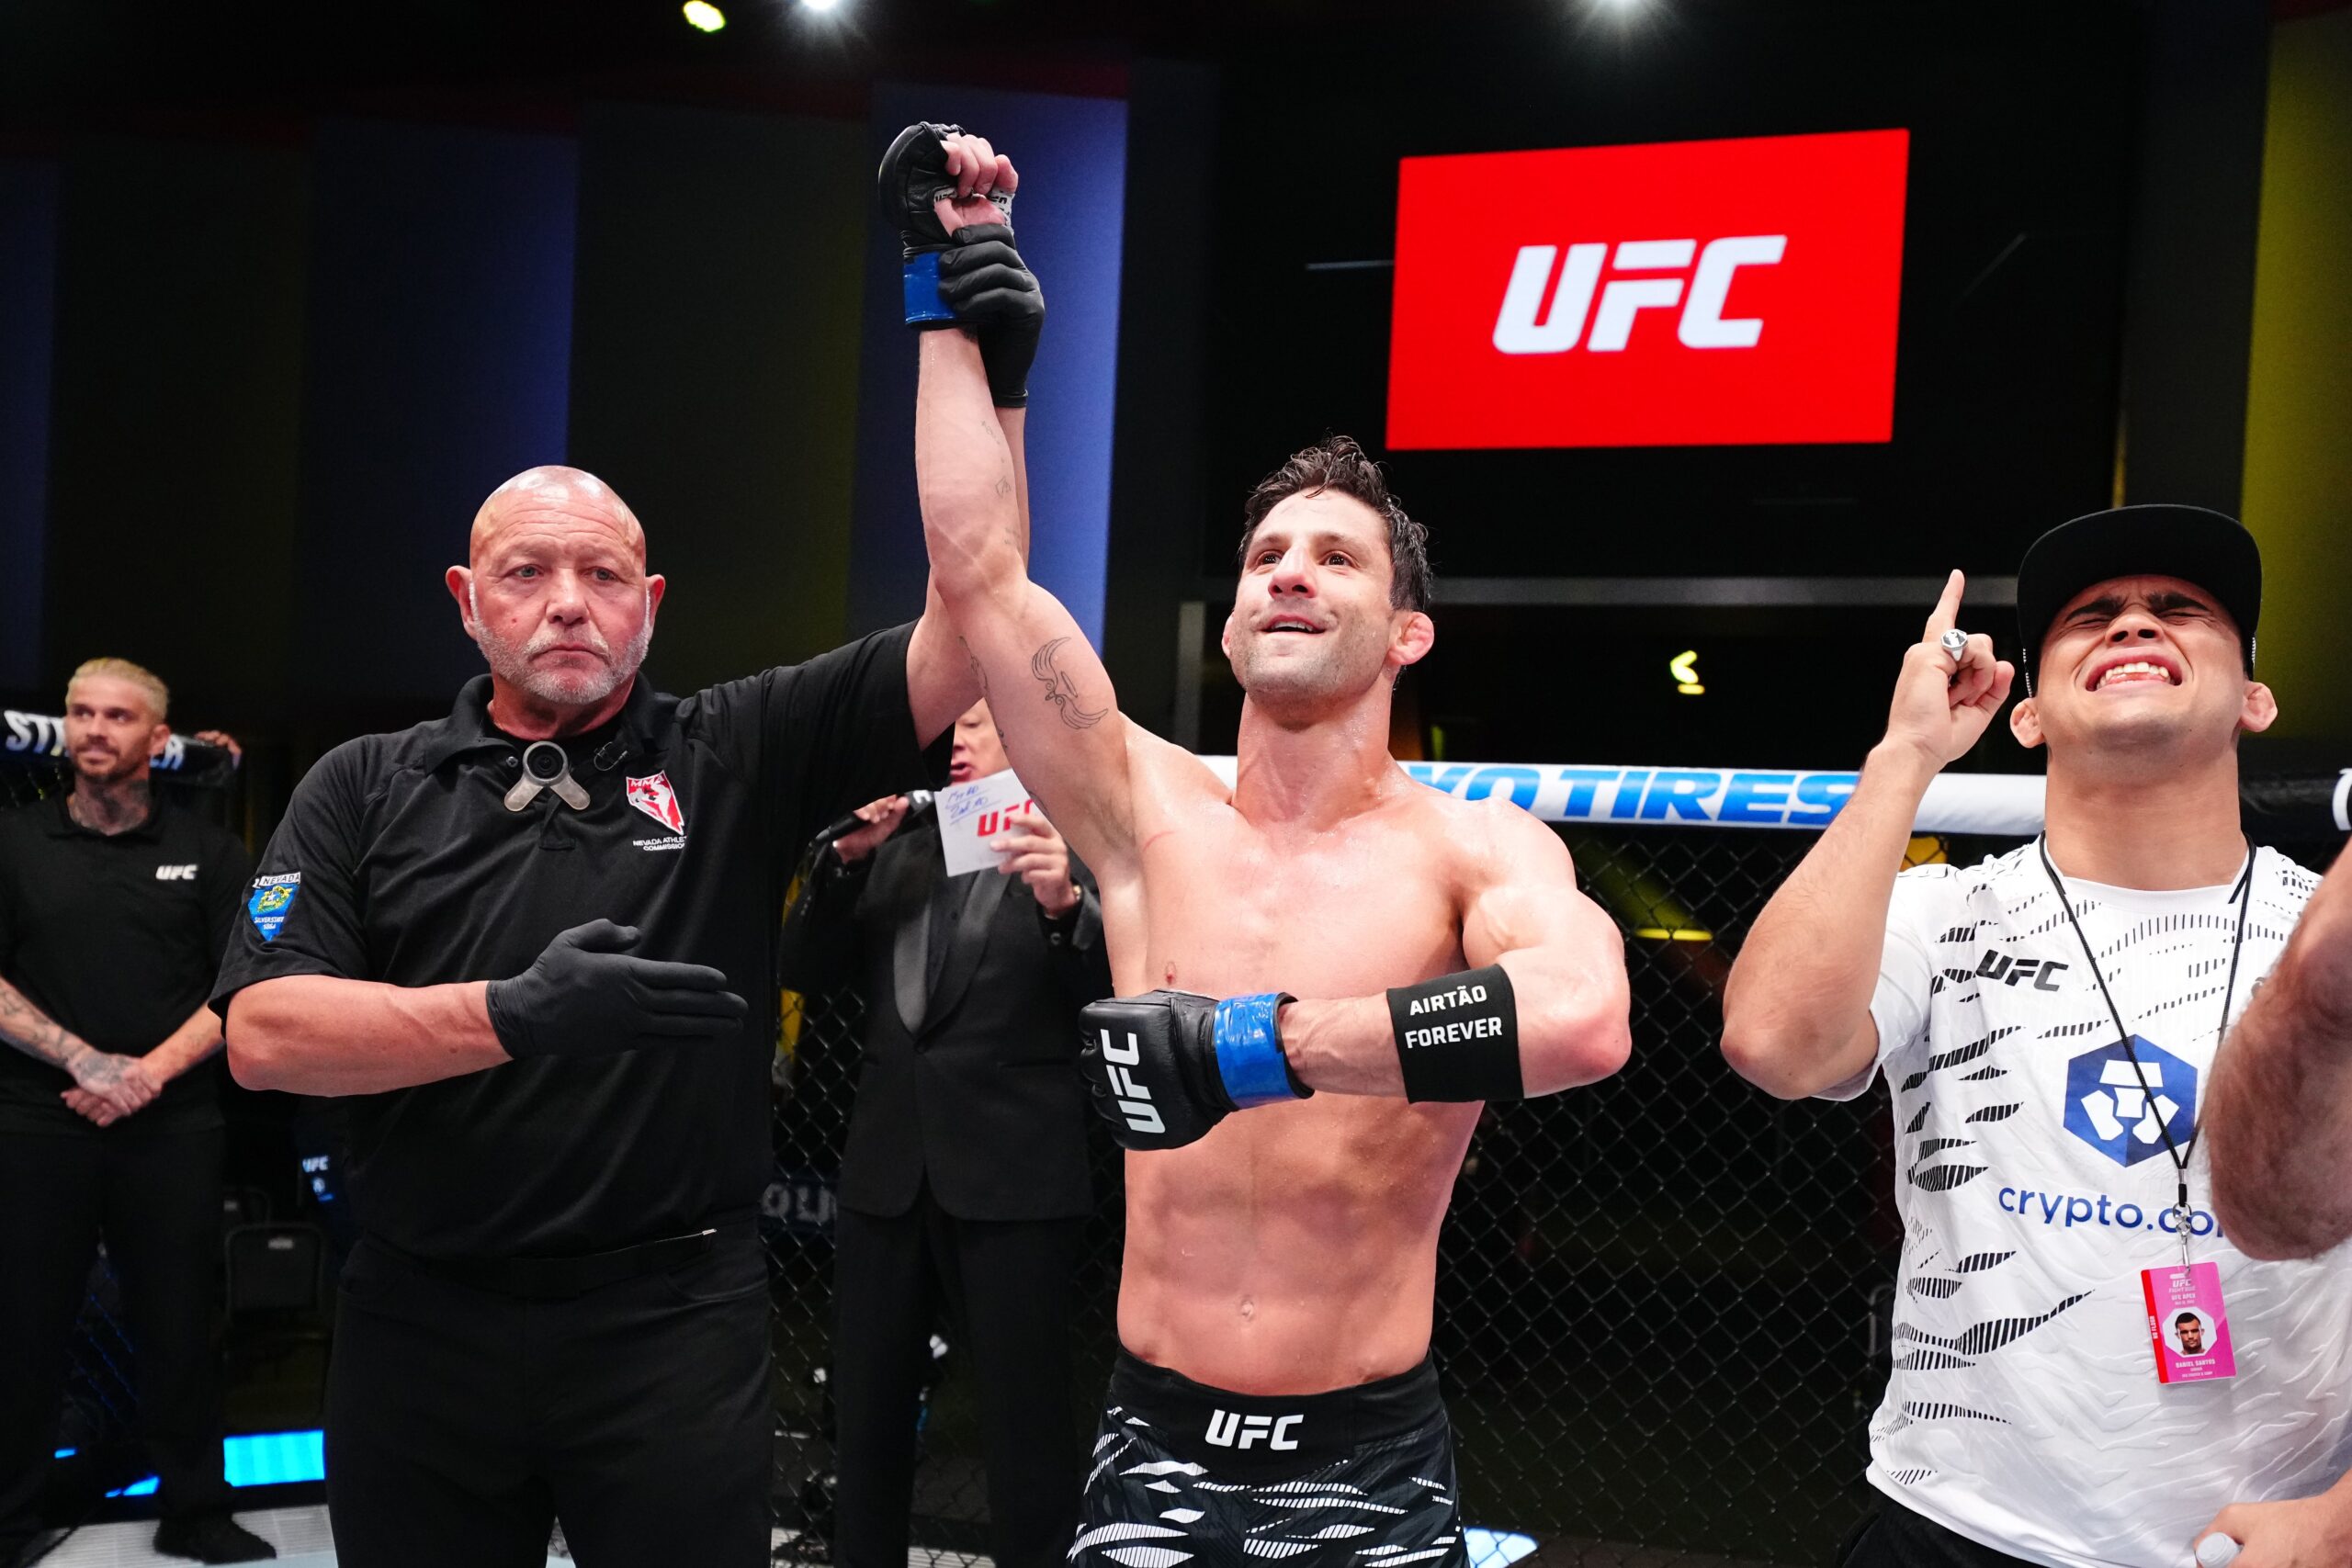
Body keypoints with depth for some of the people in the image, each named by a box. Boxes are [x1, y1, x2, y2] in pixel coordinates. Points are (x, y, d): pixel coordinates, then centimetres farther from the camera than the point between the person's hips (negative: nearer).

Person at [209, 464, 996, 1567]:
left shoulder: (737, 757, 0)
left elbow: (968, 629, -10)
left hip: (677, 1317, -1)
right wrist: (515, 1014, -22)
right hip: (421, 1322, 2)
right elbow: (263, 1034, -7)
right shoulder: (363, 792, 4)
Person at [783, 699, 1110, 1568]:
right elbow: (809, 968, 11)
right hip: (887, 1168, 6)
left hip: (1013, 1177, -5)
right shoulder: (901, 850, 14)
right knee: (866, 1409, 15)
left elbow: (1119, 992, -14)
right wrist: (848, 858, -3)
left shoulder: (1083, 847, -3)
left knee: (1024, 1416, 1)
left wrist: (1064, 904, -32)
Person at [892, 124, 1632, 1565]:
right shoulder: (1151, 816, -2)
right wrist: (956, 289, -1)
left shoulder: (1479, 849, -10)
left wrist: (1246, 1042, -30)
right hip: (1154, 1444, 2)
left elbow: (1583, 1023, -33)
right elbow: (977, 564, -6)